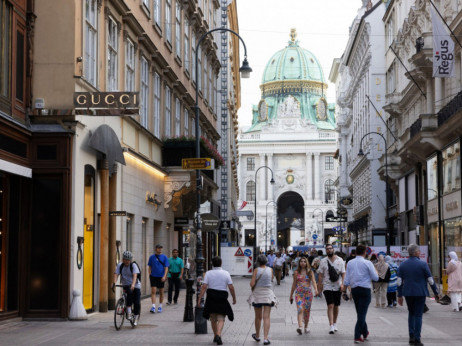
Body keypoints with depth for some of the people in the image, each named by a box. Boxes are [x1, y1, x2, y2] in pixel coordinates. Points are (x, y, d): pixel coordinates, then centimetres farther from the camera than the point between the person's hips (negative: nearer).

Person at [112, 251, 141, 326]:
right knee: (130, 292, -33)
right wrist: (114, 282, -34)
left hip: (135, 286, -1)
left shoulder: (133, 265, -11)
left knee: (137, 303, -8)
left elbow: (135, 275, -25)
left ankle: (136, 319, 14)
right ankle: (129, 312, -26)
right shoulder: (120, 266, -3)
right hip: (126, 285, 1)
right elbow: (116, 274, -14)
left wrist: (133, 284, -42)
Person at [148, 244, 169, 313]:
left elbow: (166, 267, -2)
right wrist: (149, 275, 2)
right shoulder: (152, 257, 4)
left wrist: (164, 276, -14)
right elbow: (150, 267, 10)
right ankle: (153, 306, -12)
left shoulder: (164, 257, 0)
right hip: (153, 276, 0)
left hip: (161, 277, 0)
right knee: (153, 292, -9)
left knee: (161, 292, 8)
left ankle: (160, 306, 20)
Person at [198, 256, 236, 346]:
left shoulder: (208, 273, -2)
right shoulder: (226, 273, -2)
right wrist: (234, 298, 6)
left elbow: (204, 287, -10)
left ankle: (215, 336, 27)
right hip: (222, 298, -1)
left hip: (211, 298, 1)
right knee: (221, 319, -1)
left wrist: (200, 298, -9)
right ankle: (218, 335, -20)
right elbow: (231, 287, -5)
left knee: (213, 319, 16)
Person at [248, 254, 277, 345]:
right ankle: (265, 338, -11)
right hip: (267, 294, 0)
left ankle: (257, 336, 31)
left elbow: (252, 284, -12)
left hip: (257, 294, 0)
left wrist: (252, 288, 10)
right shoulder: (270, 270, -1)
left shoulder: (256, 270, -8)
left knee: (258, 317, 15)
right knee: (266, 317, -2)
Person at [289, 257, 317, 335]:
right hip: (299, 293, -1)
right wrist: (291, 295, 15)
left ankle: (306, 327, 20)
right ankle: (300, 327, -28)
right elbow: (294, 284, 13)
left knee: (307, 310, 6)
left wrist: (316, 289, -25)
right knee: (300, 309, -15)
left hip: (308, 293, 1)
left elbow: (313, 281, -6)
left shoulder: (310, 272, 6)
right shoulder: (296, 272, 8)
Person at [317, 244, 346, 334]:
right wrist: (320, 286, -5)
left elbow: (343, 273, 6)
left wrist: (342, 284, -6)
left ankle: (335, 324, 26)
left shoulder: (340, 260, 4)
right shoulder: (323, 261, 1)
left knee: (336, 306, 10)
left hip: (338, 287, 2)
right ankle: (331, 326, -16)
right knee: (330, 306, -12)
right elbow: (320, 275, 2)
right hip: (327, 287, -2)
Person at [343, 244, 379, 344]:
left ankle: (365, 332, 33)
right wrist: (375, 271, 13)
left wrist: (344, 290, 12)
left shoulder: (350, 263, 5)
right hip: (365, 290, -5)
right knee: (362, 313, -2)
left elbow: (346, 279, 6)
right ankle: (357, 336, -7)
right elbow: (375, 278, -6)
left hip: (354, 290, 5)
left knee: (359, 312, 19)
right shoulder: (367, 263, -9)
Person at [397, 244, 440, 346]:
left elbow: (399, 282, 3)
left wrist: (400, 295, 8)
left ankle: (411, 336, 10)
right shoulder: (422, 264, -8)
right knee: (418, 315, 2)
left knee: (411, 314, 18)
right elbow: (430, 280, -5)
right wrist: (436, 293, 5)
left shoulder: (402, 265, 3)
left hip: (408, 293, 3)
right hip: (420, 293, -3)